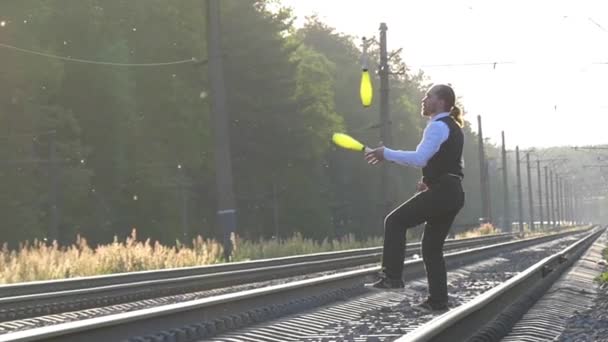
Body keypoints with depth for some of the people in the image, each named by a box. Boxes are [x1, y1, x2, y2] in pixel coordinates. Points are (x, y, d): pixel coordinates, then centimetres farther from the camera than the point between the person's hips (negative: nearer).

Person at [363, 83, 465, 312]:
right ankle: (438, 300, 10)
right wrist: (430, 180, 18)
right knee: (432, 246, 11)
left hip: (441, 191, -10)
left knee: (396, 221, -11)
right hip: (453, 193, 10)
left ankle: (392, 276, -16)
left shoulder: (438, 126, -10)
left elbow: (420, 158, -24)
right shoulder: (453, 128, 22)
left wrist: (387, 154, -20)